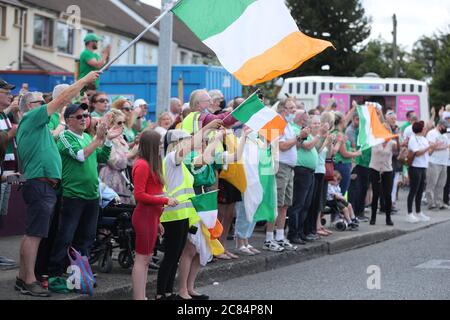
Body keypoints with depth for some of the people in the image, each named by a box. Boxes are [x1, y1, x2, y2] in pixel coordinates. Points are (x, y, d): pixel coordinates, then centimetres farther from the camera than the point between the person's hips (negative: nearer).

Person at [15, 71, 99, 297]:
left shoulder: (33, 125, 22)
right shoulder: (31, 118, -6)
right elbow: (61, 100, -7)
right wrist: (85, 80, -1)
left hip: (42, 186, 10)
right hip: (40, 184, -10)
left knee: (33, 234, 12)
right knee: (34, 234, -10)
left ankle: (23, 278, 17)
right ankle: (29, 282, -10)